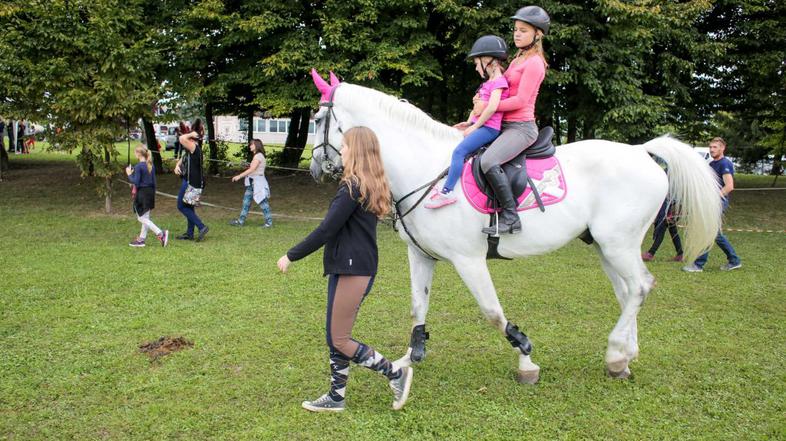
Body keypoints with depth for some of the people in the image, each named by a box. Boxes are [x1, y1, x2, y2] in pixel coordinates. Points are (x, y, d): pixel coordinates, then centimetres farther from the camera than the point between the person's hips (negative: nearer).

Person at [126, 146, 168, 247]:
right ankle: (141, 239, 20)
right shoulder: (151, 165, 7)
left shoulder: (138, 166, -16)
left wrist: (129, 174, -4)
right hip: (150, 192, 8)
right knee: (145, 217, 13)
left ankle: (161, 233, -14)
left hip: (141, 193, -8)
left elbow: (136, 182, -18)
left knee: (142, 218, -2)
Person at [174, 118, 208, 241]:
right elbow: (183, 159, 18)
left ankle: (201, 227, -7)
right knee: (188, 207, 15)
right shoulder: (190, 150, 13)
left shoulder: (194, 148, -17)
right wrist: (177, 166, -1)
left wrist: (192, 134, -14)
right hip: (191, 181, 10)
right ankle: (189, 233, 21)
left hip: (191, 182, -10)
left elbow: (182, 138, -30)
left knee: (182, 206, -3)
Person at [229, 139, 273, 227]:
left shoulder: (258, 156, -14)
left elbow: (252, 169, -20)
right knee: (246, 201, 10)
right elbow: (252, 170, 12)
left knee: (263, 202, -3)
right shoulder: (257, 156, 15)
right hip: (252, 183, 10)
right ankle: (240, 221, 14)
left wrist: (239, 176, -19)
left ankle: (269, 222, 6)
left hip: (258, 182, -10)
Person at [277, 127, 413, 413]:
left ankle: (396, 373, 6)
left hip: (352, 270, -10)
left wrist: (291, 256, -10)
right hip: (360, 268, 10)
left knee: (339, 340, -1)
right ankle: (335, 397, 23)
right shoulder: (373, 186, 12)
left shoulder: (352, 187, -17)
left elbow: (326, 230, -18)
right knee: (336, 336, 15)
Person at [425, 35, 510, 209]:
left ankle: (447, 192, -27)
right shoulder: (489, 82, 21)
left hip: (488, 128, -10)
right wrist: (468, 123, 10)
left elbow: (492, 107, -21)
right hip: (479, 126, 10)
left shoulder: (499, 81, -9)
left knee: (459, 151, -24)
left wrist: (474, 126, -16)